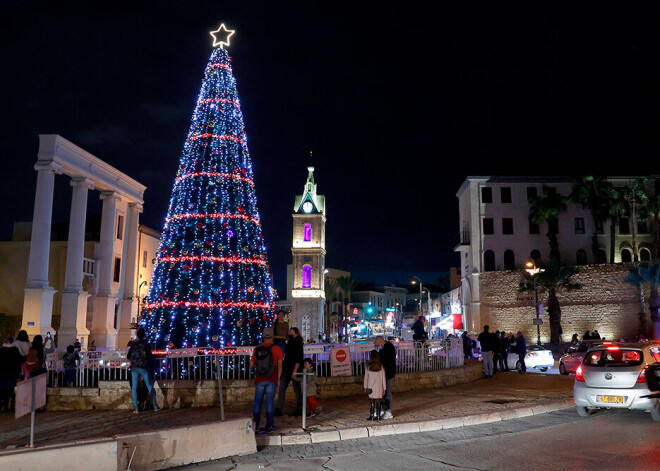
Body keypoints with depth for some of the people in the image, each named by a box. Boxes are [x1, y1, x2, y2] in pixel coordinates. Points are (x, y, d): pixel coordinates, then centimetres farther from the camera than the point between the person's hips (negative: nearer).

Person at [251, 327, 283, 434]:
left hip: (259, 380, 2)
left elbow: (251, 363, 8)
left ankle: (255, 426, 13)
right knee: (270, 401, 2)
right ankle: (269, 426, 6)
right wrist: (278, 378, 7)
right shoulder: (276, 349, -4)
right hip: (272, 380, -2)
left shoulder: (257, 349, 1)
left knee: (257, 401, 9)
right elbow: (280, 365, -2)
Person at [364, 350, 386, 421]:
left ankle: (371, 416, 8)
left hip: (371, 387, -1)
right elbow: (383, 378, 0)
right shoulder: (381, 366, -3)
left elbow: (366, 378, -1)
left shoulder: (368, 366, -5)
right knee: (378, 401, 7)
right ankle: (378, 416, 9)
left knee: (371, 401, 7)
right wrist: (384, 388, 7)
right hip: (379, 386, 1)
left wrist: (365, 387, 7)